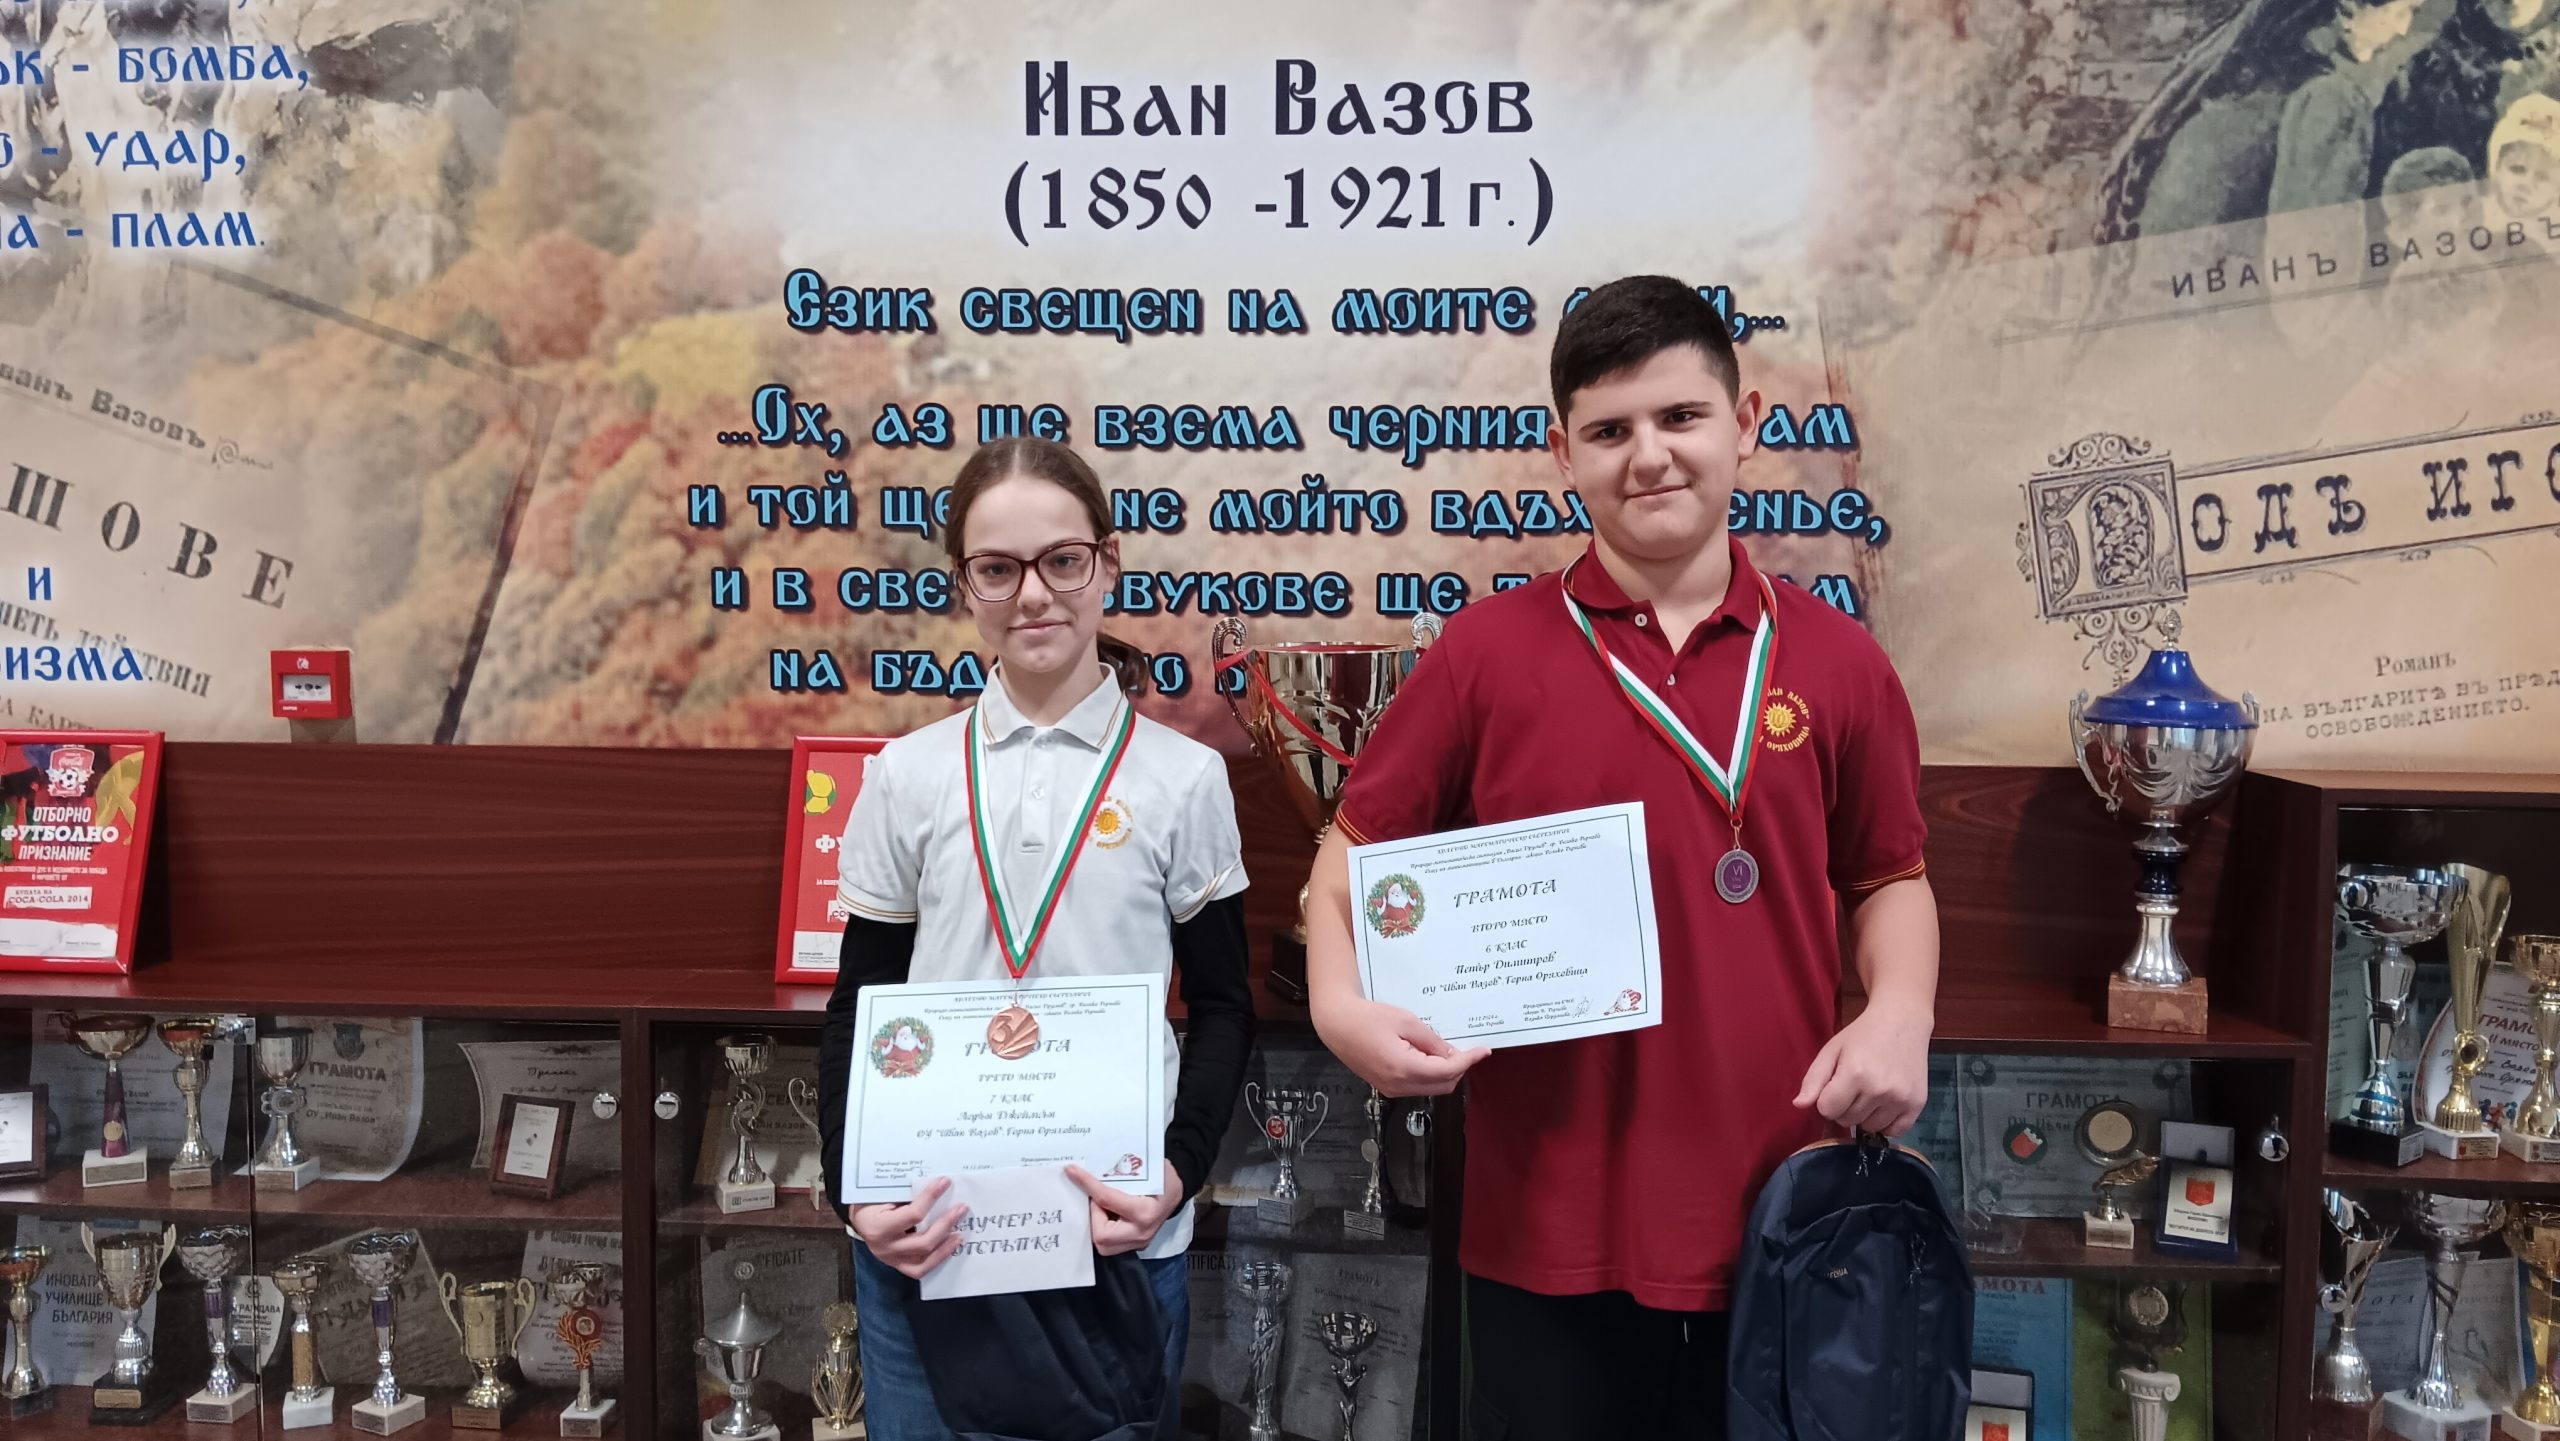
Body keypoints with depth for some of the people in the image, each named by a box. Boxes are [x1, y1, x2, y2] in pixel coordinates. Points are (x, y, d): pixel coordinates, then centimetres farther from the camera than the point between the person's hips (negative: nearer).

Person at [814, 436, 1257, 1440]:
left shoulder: (1184, 779, 0)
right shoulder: (907, 777, 3)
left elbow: (1222, 1010, 4)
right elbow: (857, 1010, 7)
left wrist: (1180, 1170, -12)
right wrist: (856, 1194, -7)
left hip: (1118, 1237, -1)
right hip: (922, 1238, 1)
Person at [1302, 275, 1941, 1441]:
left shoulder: (1837, 662, 2)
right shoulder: (1487, 651, -3)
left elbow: (1889, 878, 14)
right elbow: (1353, 855, 4)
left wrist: (1901, 1012, -4)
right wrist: (1343, 1006, -13)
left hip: (1783, 1217, 2)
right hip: (1552, 1226, -1)